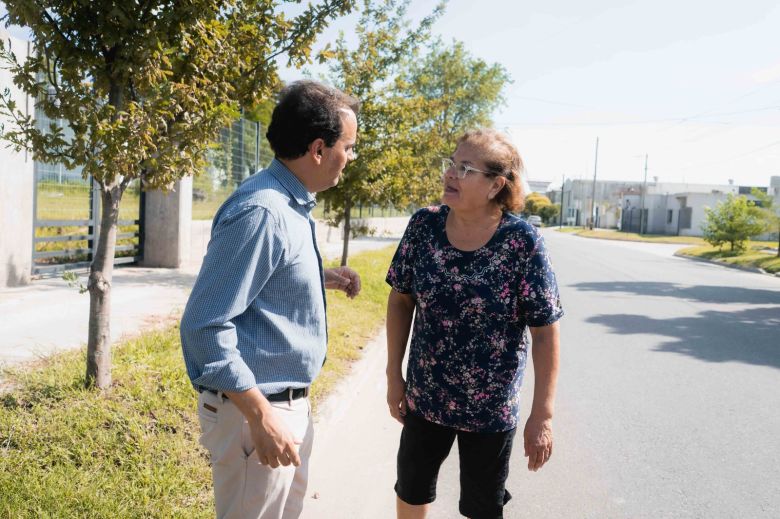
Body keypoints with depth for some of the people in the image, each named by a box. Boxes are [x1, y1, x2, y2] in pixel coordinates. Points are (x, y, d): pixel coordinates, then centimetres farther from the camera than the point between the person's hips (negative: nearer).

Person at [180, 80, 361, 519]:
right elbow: (205, 325, -25)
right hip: (254, 409, -10)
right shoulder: (261, 212, -24)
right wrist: (260, 416, -24)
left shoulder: (292, 204, 7)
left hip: (291, 402, 10)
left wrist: (320, 278, 5)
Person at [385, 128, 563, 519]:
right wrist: (394, 375, 2)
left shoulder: (523, 242, -19)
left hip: (491, 409, -3)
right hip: (424, 397, 3)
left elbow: (545, 331, -15)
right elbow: (401, 300, 1)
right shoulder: (423, 225, -10)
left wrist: (542, 415, -14)